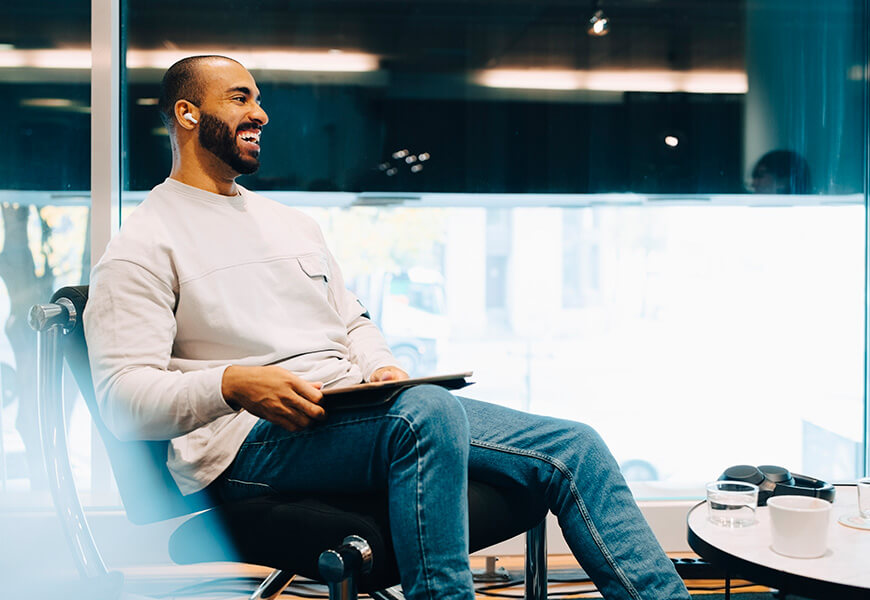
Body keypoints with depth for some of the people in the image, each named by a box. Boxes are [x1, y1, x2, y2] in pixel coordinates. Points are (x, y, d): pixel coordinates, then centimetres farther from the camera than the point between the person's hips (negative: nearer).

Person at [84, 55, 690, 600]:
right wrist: (232, 384, -25)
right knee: (428, 412, -39)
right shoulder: (143, 248, 3)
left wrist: (381, 368, 4)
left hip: (357, 413, 7)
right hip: (252, 441, -7)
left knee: (573, 448, -7)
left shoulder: (294, 224, 27)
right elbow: (123, 396, -7)